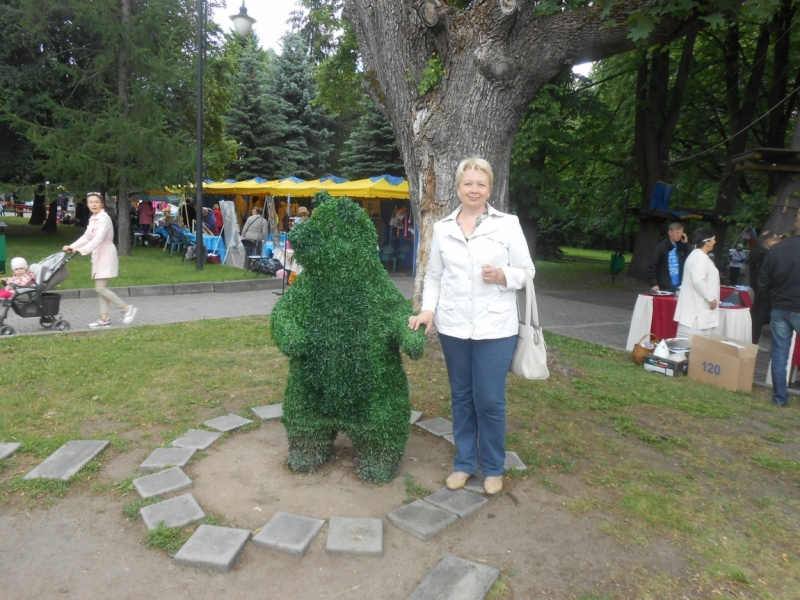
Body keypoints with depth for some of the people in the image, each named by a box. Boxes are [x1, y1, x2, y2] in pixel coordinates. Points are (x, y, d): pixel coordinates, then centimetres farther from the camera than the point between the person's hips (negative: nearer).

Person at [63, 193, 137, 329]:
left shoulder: (104, 218, -15)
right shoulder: (93, 219, 13)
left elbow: (99, 239, -26)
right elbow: (86, 237, 19)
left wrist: (83, 250, -33)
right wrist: (72, 247, 8)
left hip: (106, 255, -9)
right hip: (98, 256, 9)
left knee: (100, 288, -11)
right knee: (101, 288, 8)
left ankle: (127, 308, -1)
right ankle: (105, 319, 12)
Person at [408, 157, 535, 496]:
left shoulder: (508, 225, -1)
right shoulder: (442, 229, 6)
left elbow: (527, 271, 3)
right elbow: (433, 275, 10)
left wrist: (503, 275, -17)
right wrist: (428, 309, -4)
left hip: (495, 327, -2)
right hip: (452, 326, 3)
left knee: (490, 401, 2)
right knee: (461, 397, 13)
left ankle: (493, 468, 24)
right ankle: (464, 462, 30)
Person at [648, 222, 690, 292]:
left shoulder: (682, 246, 10)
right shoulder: (661, 247, -4)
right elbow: (653, 266, -7)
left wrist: (685, 243, -3)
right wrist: (654, 284, -15)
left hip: (679, 286, 4)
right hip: (665, 287, -4)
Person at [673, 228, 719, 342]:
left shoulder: (696, 255, 18)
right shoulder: (701, 257, -16)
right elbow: (698, 281, -28)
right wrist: (711, 298, -19)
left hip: (695, 309, 11)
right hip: (697, 311, -11)